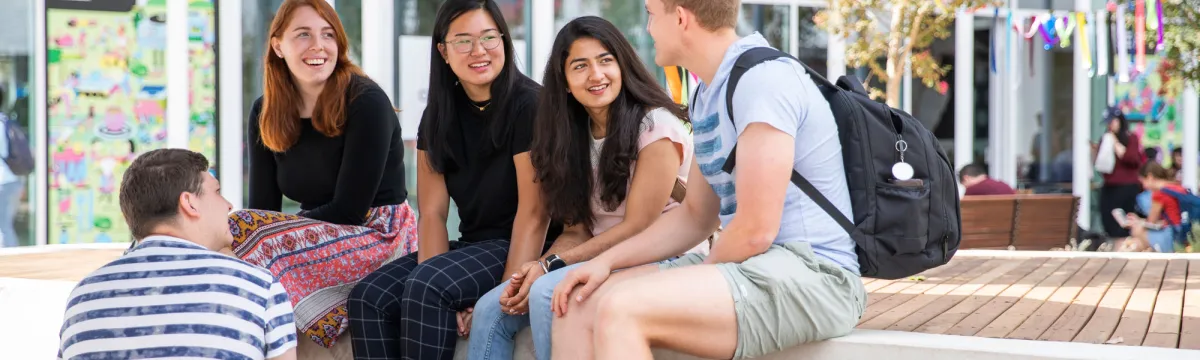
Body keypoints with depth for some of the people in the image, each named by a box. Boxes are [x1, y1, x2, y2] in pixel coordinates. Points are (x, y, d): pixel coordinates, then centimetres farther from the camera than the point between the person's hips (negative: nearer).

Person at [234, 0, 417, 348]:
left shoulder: (366, 102, -12)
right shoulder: (264, 113, 5)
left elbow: (348, 210, -15)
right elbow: (262, 207, 2)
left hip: (380, 236, -6)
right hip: (320, 235, 6)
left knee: (241, 236, -28)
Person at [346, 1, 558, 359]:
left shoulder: (529, 105, -12)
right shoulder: (437, 115, 8)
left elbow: (534, 214, -16)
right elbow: (433, 213, 1)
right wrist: (446, 302, -15)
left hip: (523, 250, -6)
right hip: (471, 245, 7)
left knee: (426, 287, -30)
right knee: (369, 296, -15)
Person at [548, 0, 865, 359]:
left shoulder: (763, 78, -16)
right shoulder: (709, 93, 15)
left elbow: (756, 231, -20)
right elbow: (695, 216, 22)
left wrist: (695, 284, -3)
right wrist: (606, 260, 10)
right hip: (750, 267, 10)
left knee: (621, 309, -27)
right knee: (579, 304, 3)